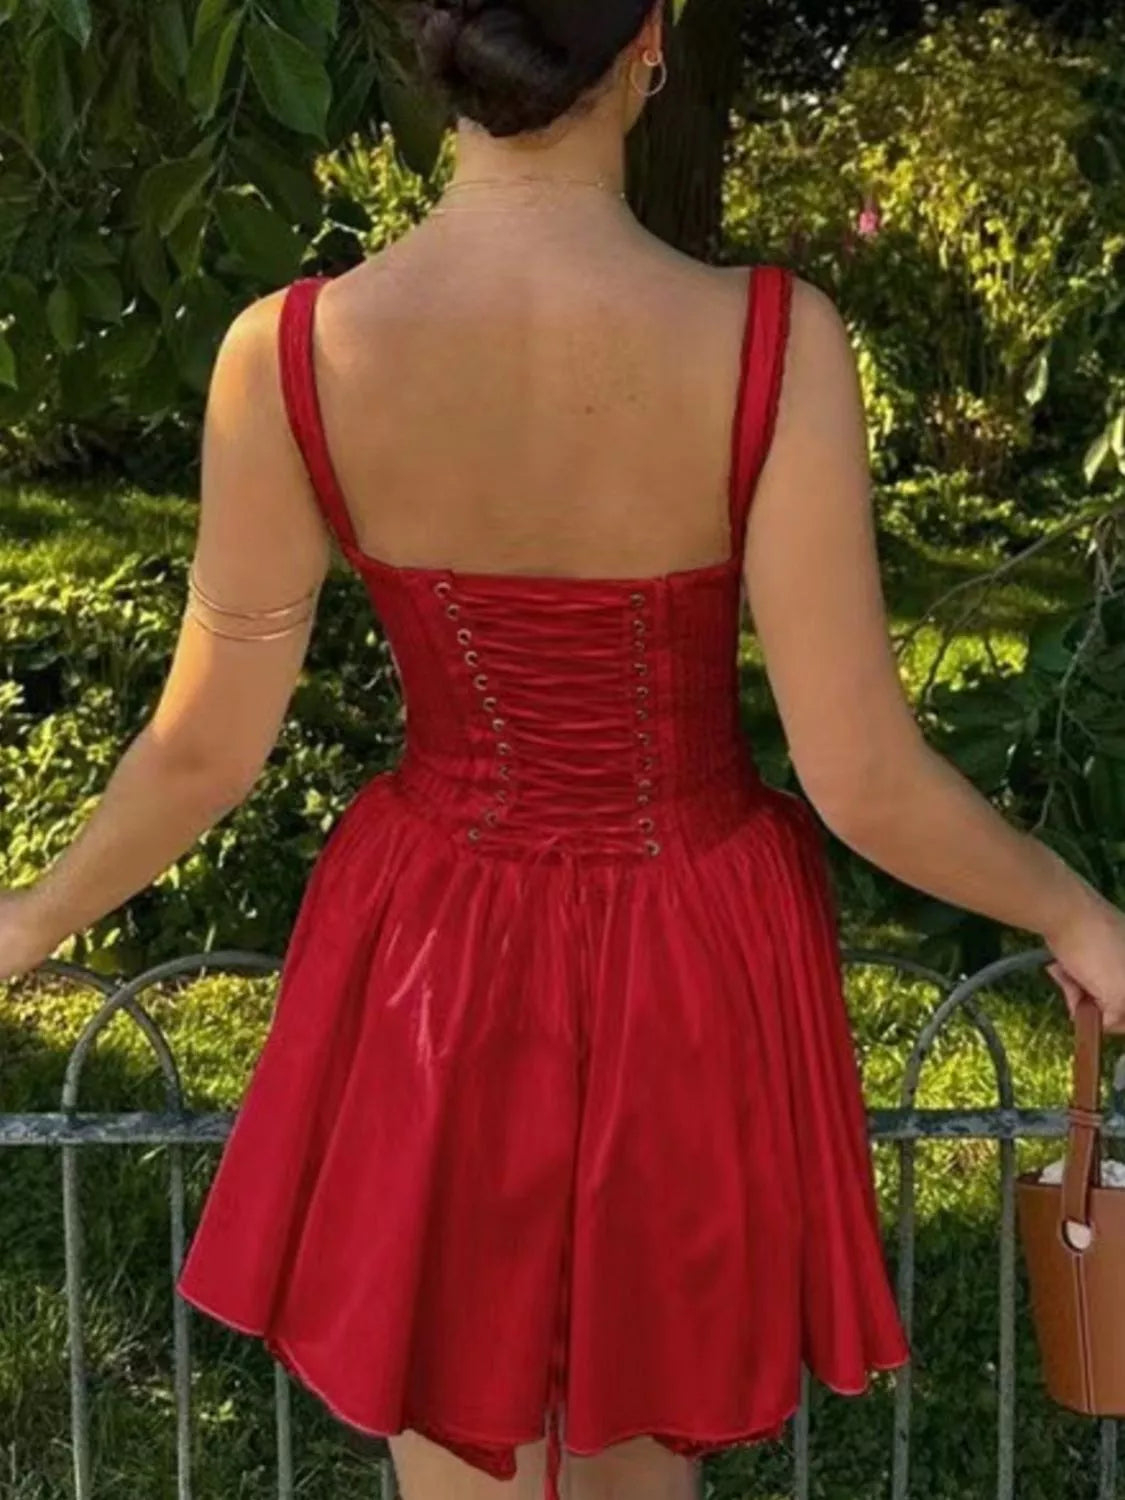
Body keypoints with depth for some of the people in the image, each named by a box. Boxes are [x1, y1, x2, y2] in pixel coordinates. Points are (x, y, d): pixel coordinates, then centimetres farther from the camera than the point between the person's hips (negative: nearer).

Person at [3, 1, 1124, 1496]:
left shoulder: (291, 354, -18)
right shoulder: (771, 342, -23)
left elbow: (206, 752, -8)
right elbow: (862, 782, -17)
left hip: (438, 971, 1)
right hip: (691, 972, 0)